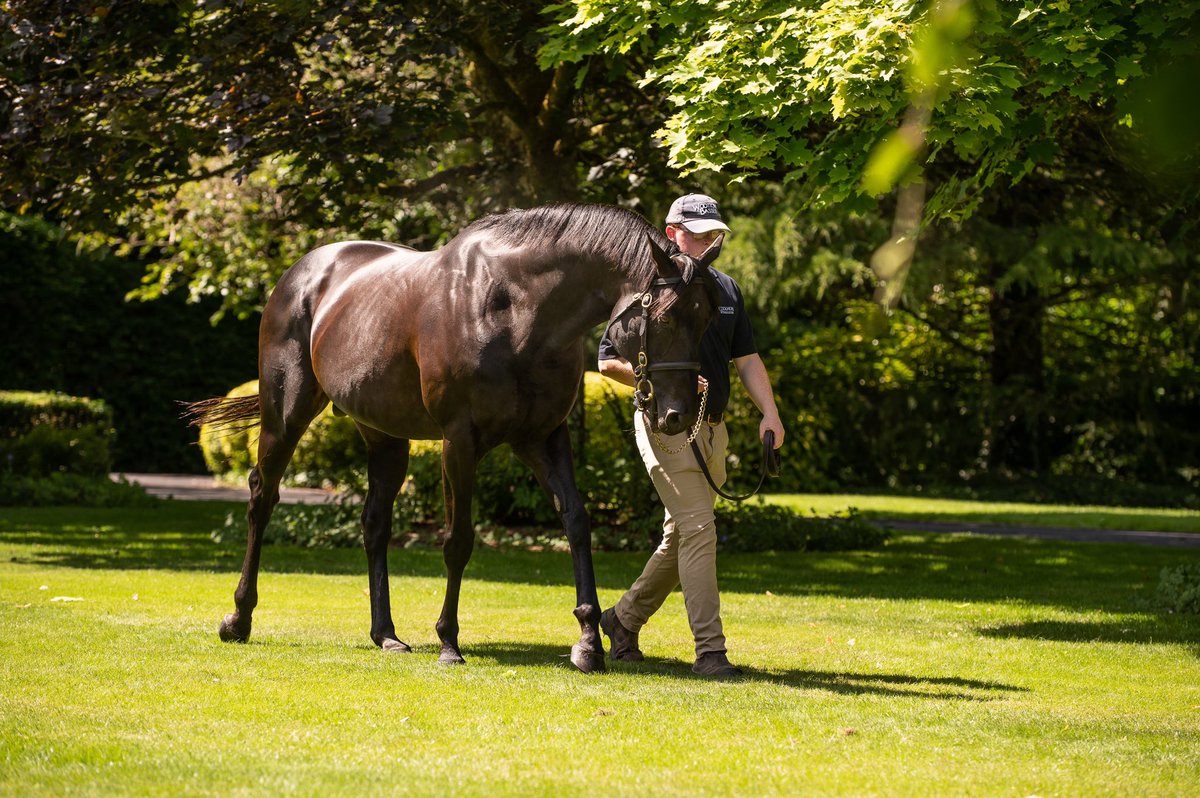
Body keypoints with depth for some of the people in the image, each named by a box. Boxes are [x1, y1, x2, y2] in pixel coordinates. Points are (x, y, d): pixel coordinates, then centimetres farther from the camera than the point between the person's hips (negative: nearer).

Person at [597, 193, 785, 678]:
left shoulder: (725, 289, 14)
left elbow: (747, 358, 16)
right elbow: (608, 361, -5)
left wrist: (769, 413, 1)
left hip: (712, 428, 7)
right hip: (666, 424, -7)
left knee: (681, 537, 13)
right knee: (698, 529, -14)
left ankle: (625, 619, 31)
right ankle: (709, 650, -15)